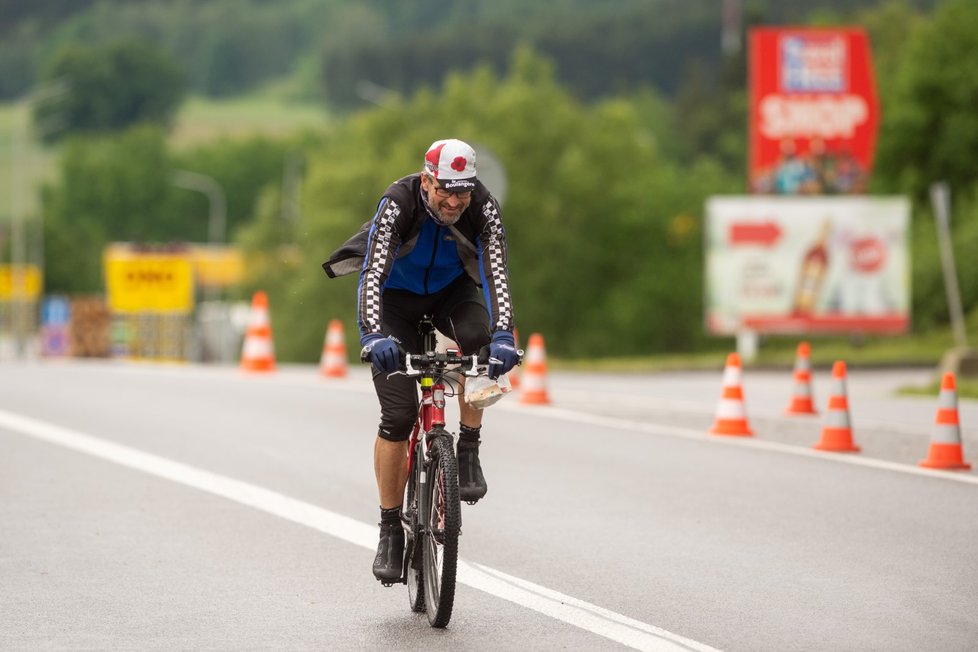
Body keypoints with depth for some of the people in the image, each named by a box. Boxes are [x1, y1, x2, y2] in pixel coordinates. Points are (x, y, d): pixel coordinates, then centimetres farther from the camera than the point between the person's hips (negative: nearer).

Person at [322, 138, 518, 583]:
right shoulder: (398, 203, -32)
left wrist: (503, 336, -52)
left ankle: (468, 451, -16)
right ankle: (390, 530, -1)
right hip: (396, 293, -2)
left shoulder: (483, 207, -27)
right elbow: (372, 274, -41)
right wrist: (374, 336, -57)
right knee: (398, 414, -13)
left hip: (452, 288, 2)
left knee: (476, 338, -35)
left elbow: (497, 274, -35)